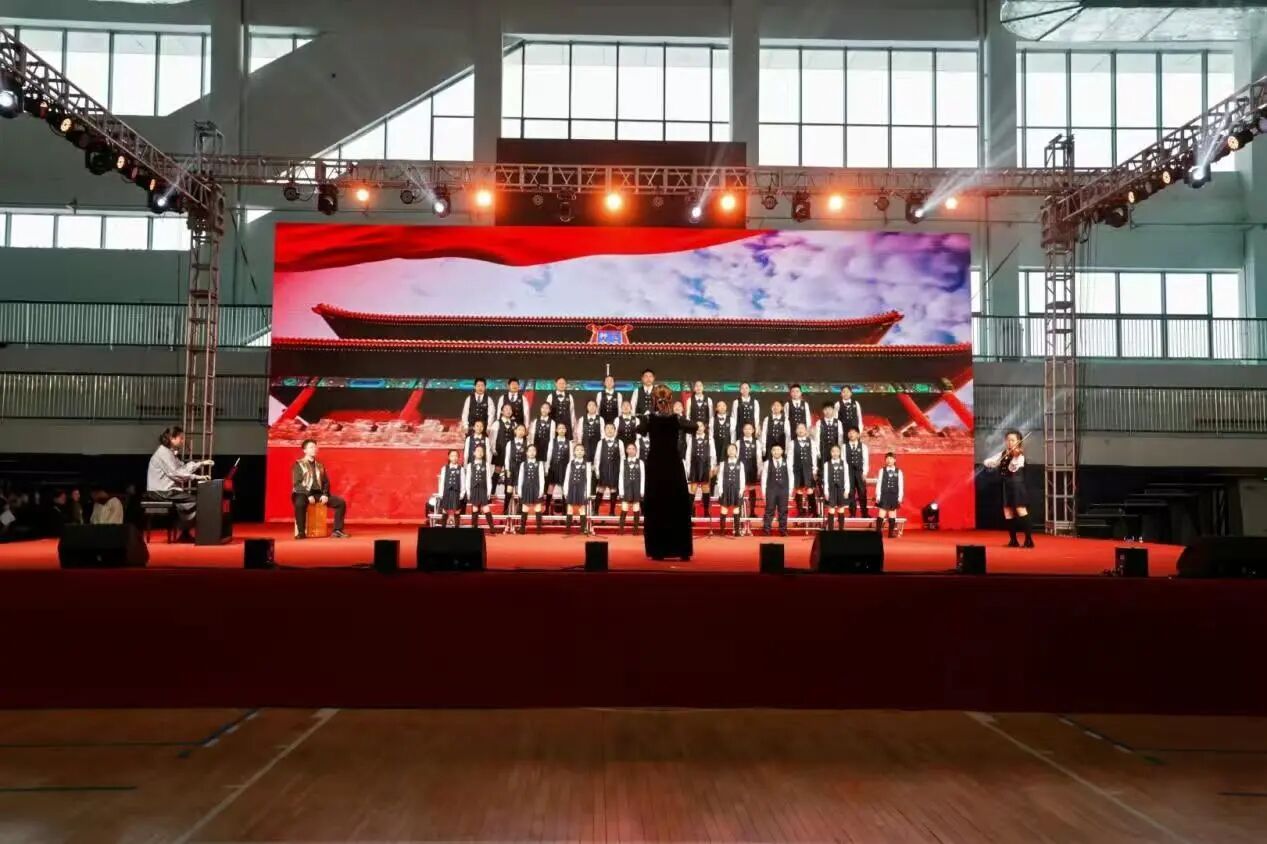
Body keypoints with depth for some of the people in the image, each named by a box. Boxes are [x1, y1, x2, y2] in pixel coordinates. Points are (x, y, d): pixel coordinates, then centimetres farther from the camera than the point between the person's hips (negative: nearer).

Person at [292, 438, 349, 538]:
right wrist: (308, 495, -19)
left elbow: (326, 482, 16)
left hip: (319, 494, 5)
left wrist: (325, 494, -4)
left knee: (341, 502, -11)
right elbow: (297, 484, -7)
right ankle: (301, 532, -29)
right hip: (303, 494, -5)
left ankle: (337, 530, -10)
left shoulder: (319, 465, 18)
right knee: (300, 503, -41)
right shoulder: (299, 464, 2)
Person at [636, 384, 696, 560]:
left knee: (655, 508, 5)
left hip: (655, 466, 0)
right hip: (674, 465, 0)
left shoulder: (649, 419, -7)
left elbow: (639, 429, 12)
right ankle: (683, 550, 6)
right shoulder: (676, 419, -6)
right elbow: (693, 426, 10)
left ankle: (658, 550, 4)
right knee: (679, 507, 7)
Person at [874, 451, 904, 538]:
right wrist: (878, 496, -5)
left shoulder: (898, 472, 2)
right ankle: (878, 532, 0)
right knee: (881, 514, -2)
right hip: (884, 495, -1)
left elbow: (901, 485, 2)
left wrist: (900, 497, -1)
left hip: (894, 496, 1)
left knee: (892, 514, 7)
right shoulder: (882, 471, 0)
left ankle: (891, 532, 14)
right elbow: (878, 484, -1)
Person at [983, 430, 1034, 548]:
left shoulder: (1019, 455, -8)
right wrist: (999, 459, -13)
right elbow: (987, 462, 6)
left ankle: (1029, 539, -13)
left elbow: (1013, 468, -24)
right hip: (1006, 485, 7)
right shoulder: (1003, 454, 12)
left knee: (1021, 510, -14)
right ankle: (1013, 540, 15)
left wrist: (1014, 456, -40)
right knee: (1008, 512, 6)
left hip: (1017, 484, -7)